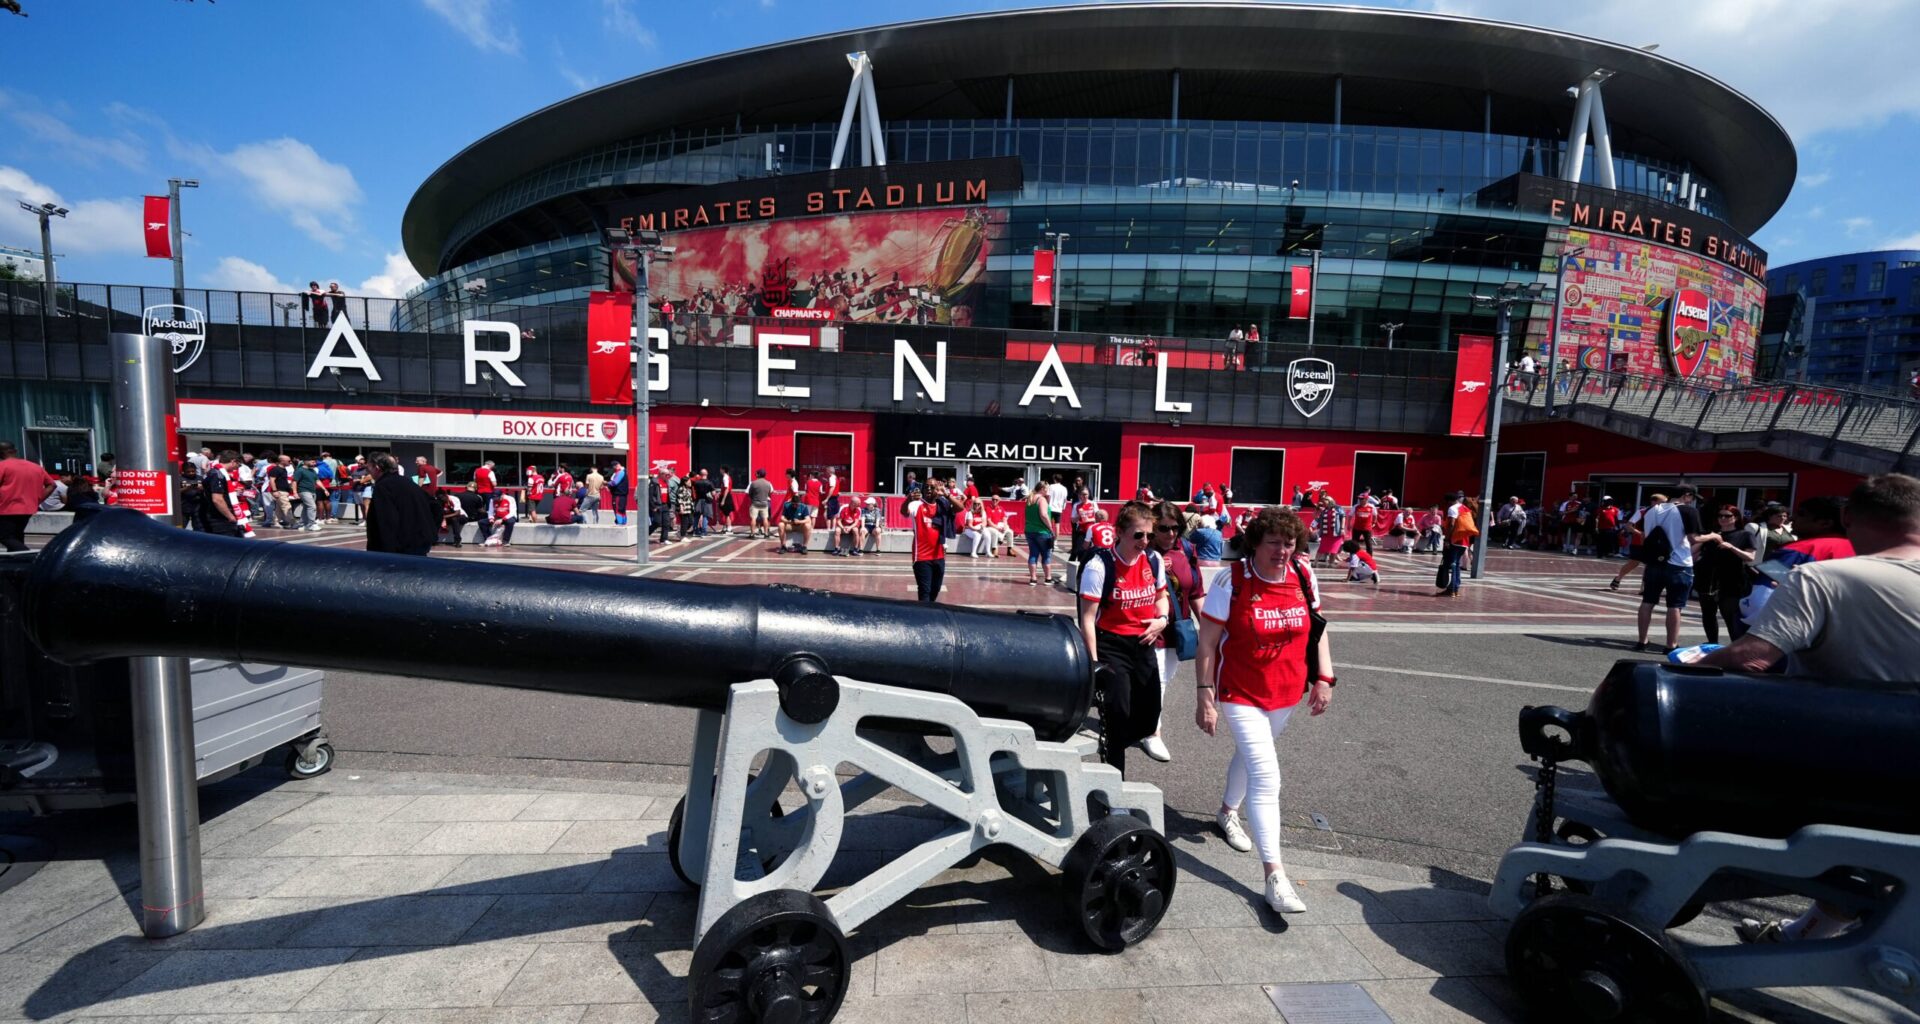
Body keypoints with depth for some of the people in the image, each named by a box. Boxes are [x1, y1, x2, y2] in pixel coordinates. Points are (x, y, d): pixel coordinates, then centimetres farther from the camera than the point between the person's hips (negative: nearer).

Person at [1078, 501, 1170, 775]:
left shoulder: (1154, 560, 2)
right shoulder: (1099, 565, -16)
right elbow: (1088, 617, -14)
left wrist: (1162, 618, -2)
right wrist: (1094, 662, -15)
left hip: (1143, 645, 6)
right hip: (1111, 645, -6)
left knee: (1147, 721, 9)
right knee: (1119, 716, -7)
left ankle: (1110, 746, 38)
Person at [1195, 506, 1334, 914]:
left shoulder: (1304, 576, -5)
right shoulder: (1231, 580, -18)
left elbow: (1317, 628, 8)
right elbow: (1207, 642, -15)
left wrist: (1324, 678, 2)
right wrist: (1205, 696, -16)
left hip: (1286, 692, 5)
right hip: (1240, 694, -5)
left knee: (1250, 755, 24)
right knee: (1266, 777, -10)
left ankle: (1228, 812, 51)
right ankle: (1274, 875, -4)